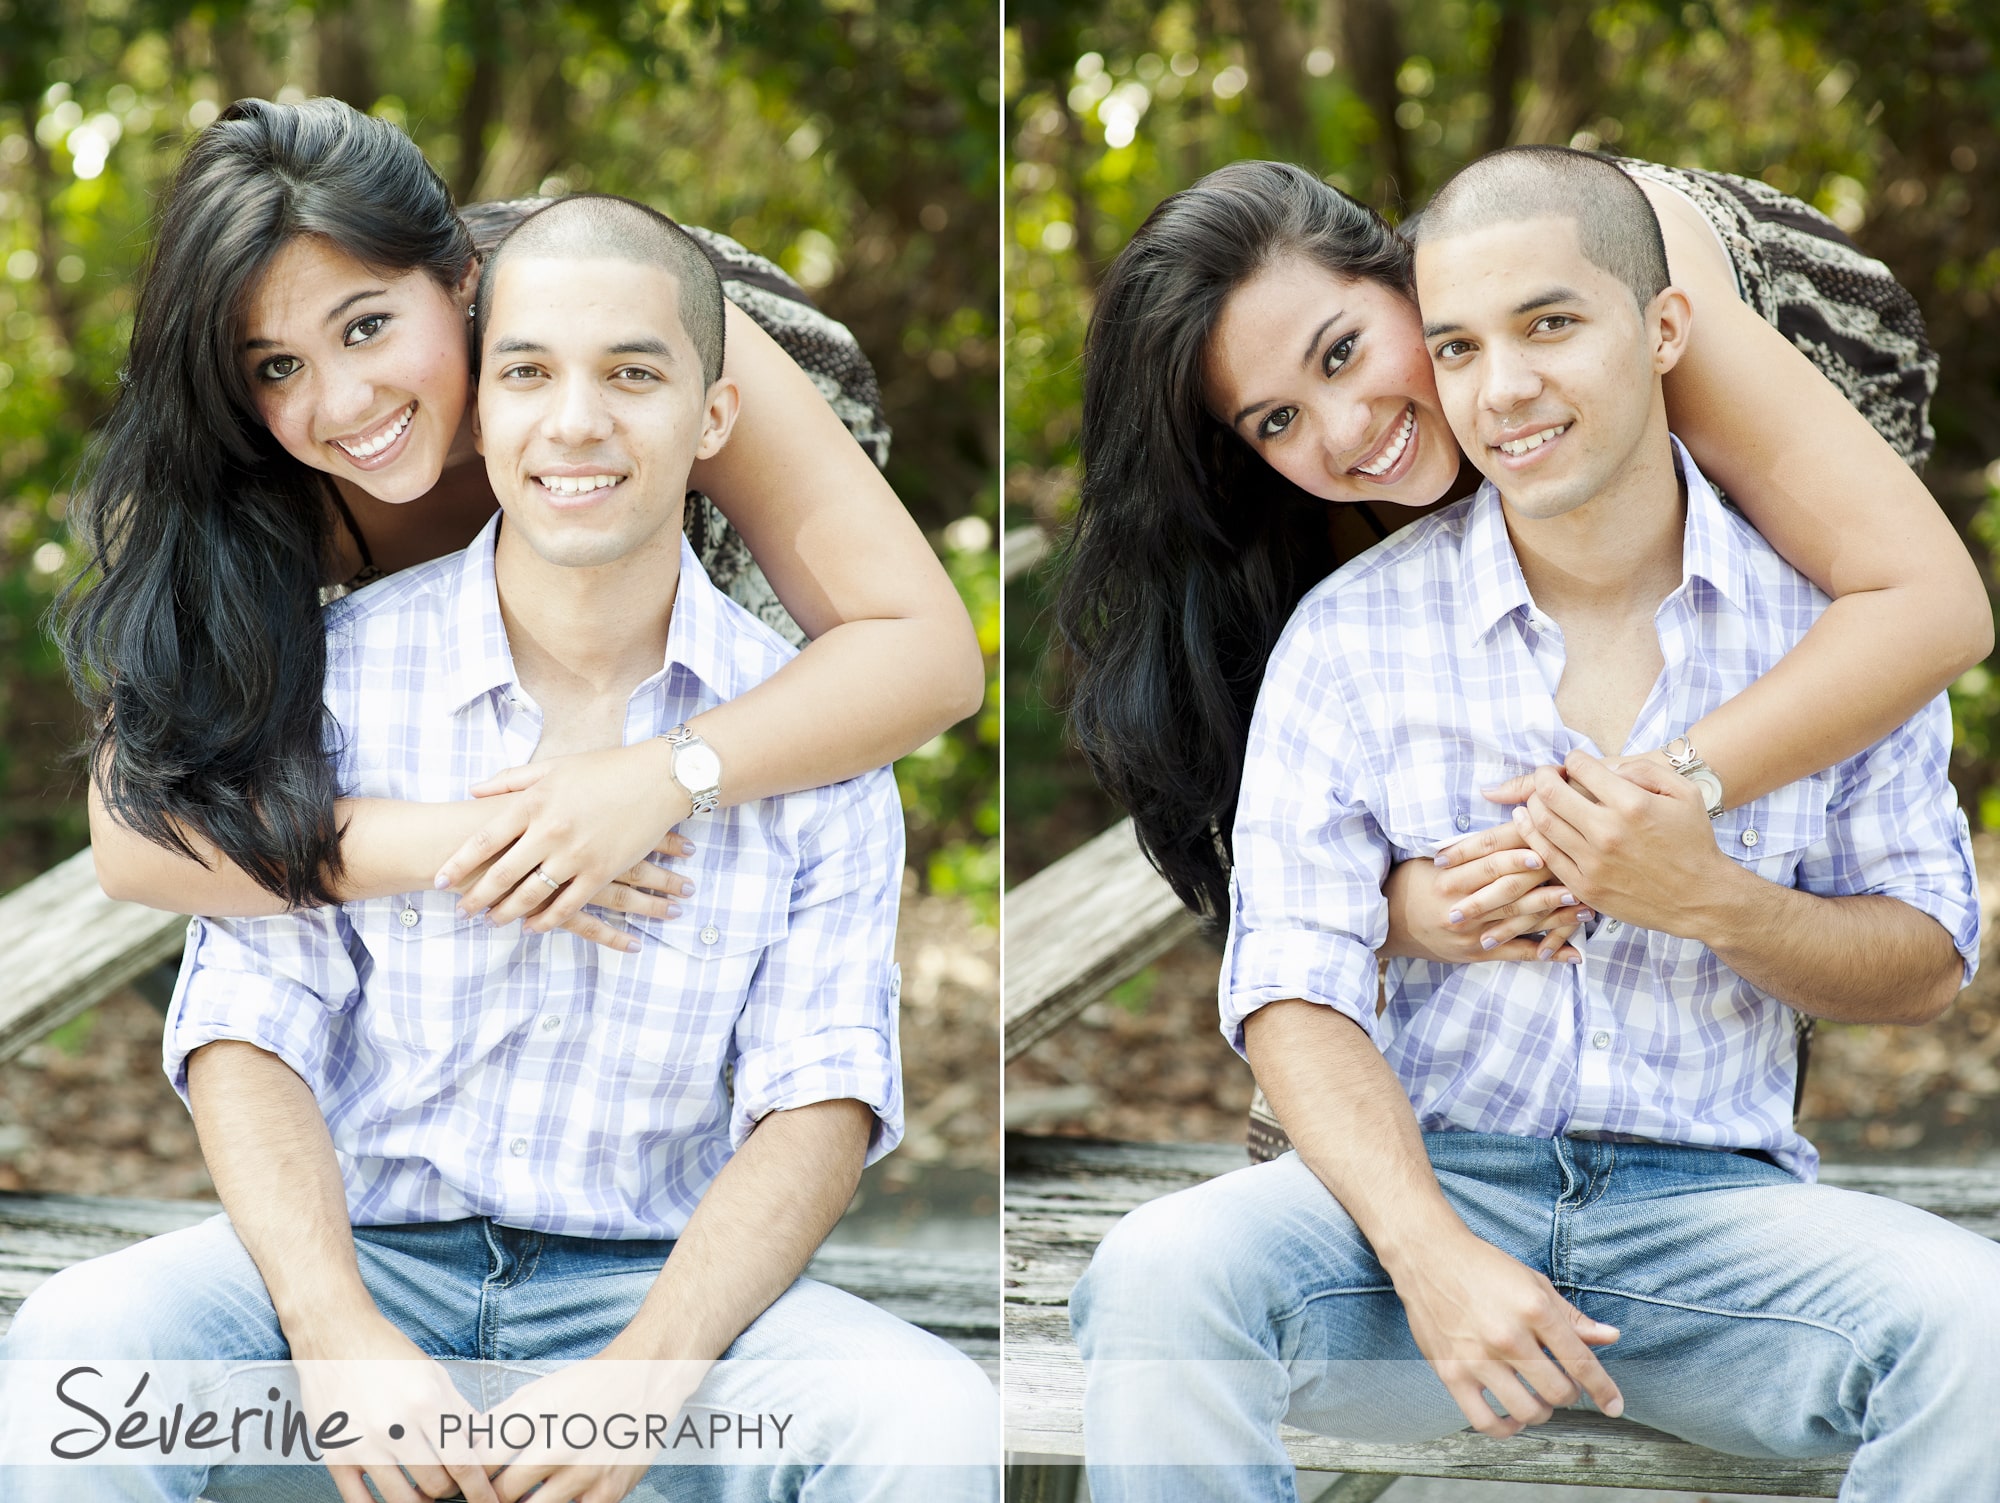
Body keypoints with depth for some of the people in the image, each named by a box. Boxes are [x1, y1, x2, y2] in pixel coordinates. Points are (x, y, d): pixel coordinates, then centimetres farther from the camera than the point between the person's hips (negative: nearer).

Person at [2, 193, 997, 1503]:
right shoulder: (339, 673, 1)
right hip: (363, 1257, 0)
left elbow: (822, 1099, -5)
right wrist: (338, 1334, -23)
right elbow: (248, 1034, -4)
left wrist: (641, 1377, -23)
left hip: (664, 1284, 0)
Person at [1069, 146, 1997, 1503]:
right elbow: (1295, 993, -5)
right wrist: (1431, 1256, -23)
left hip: (1713, 1201, 1)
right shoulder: (1354, 629, 2)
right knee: (1160, 1273, -31)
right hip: (1421, 1179, 0)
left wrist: (1710, 899, -12)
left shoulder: (1826, 610, 5)